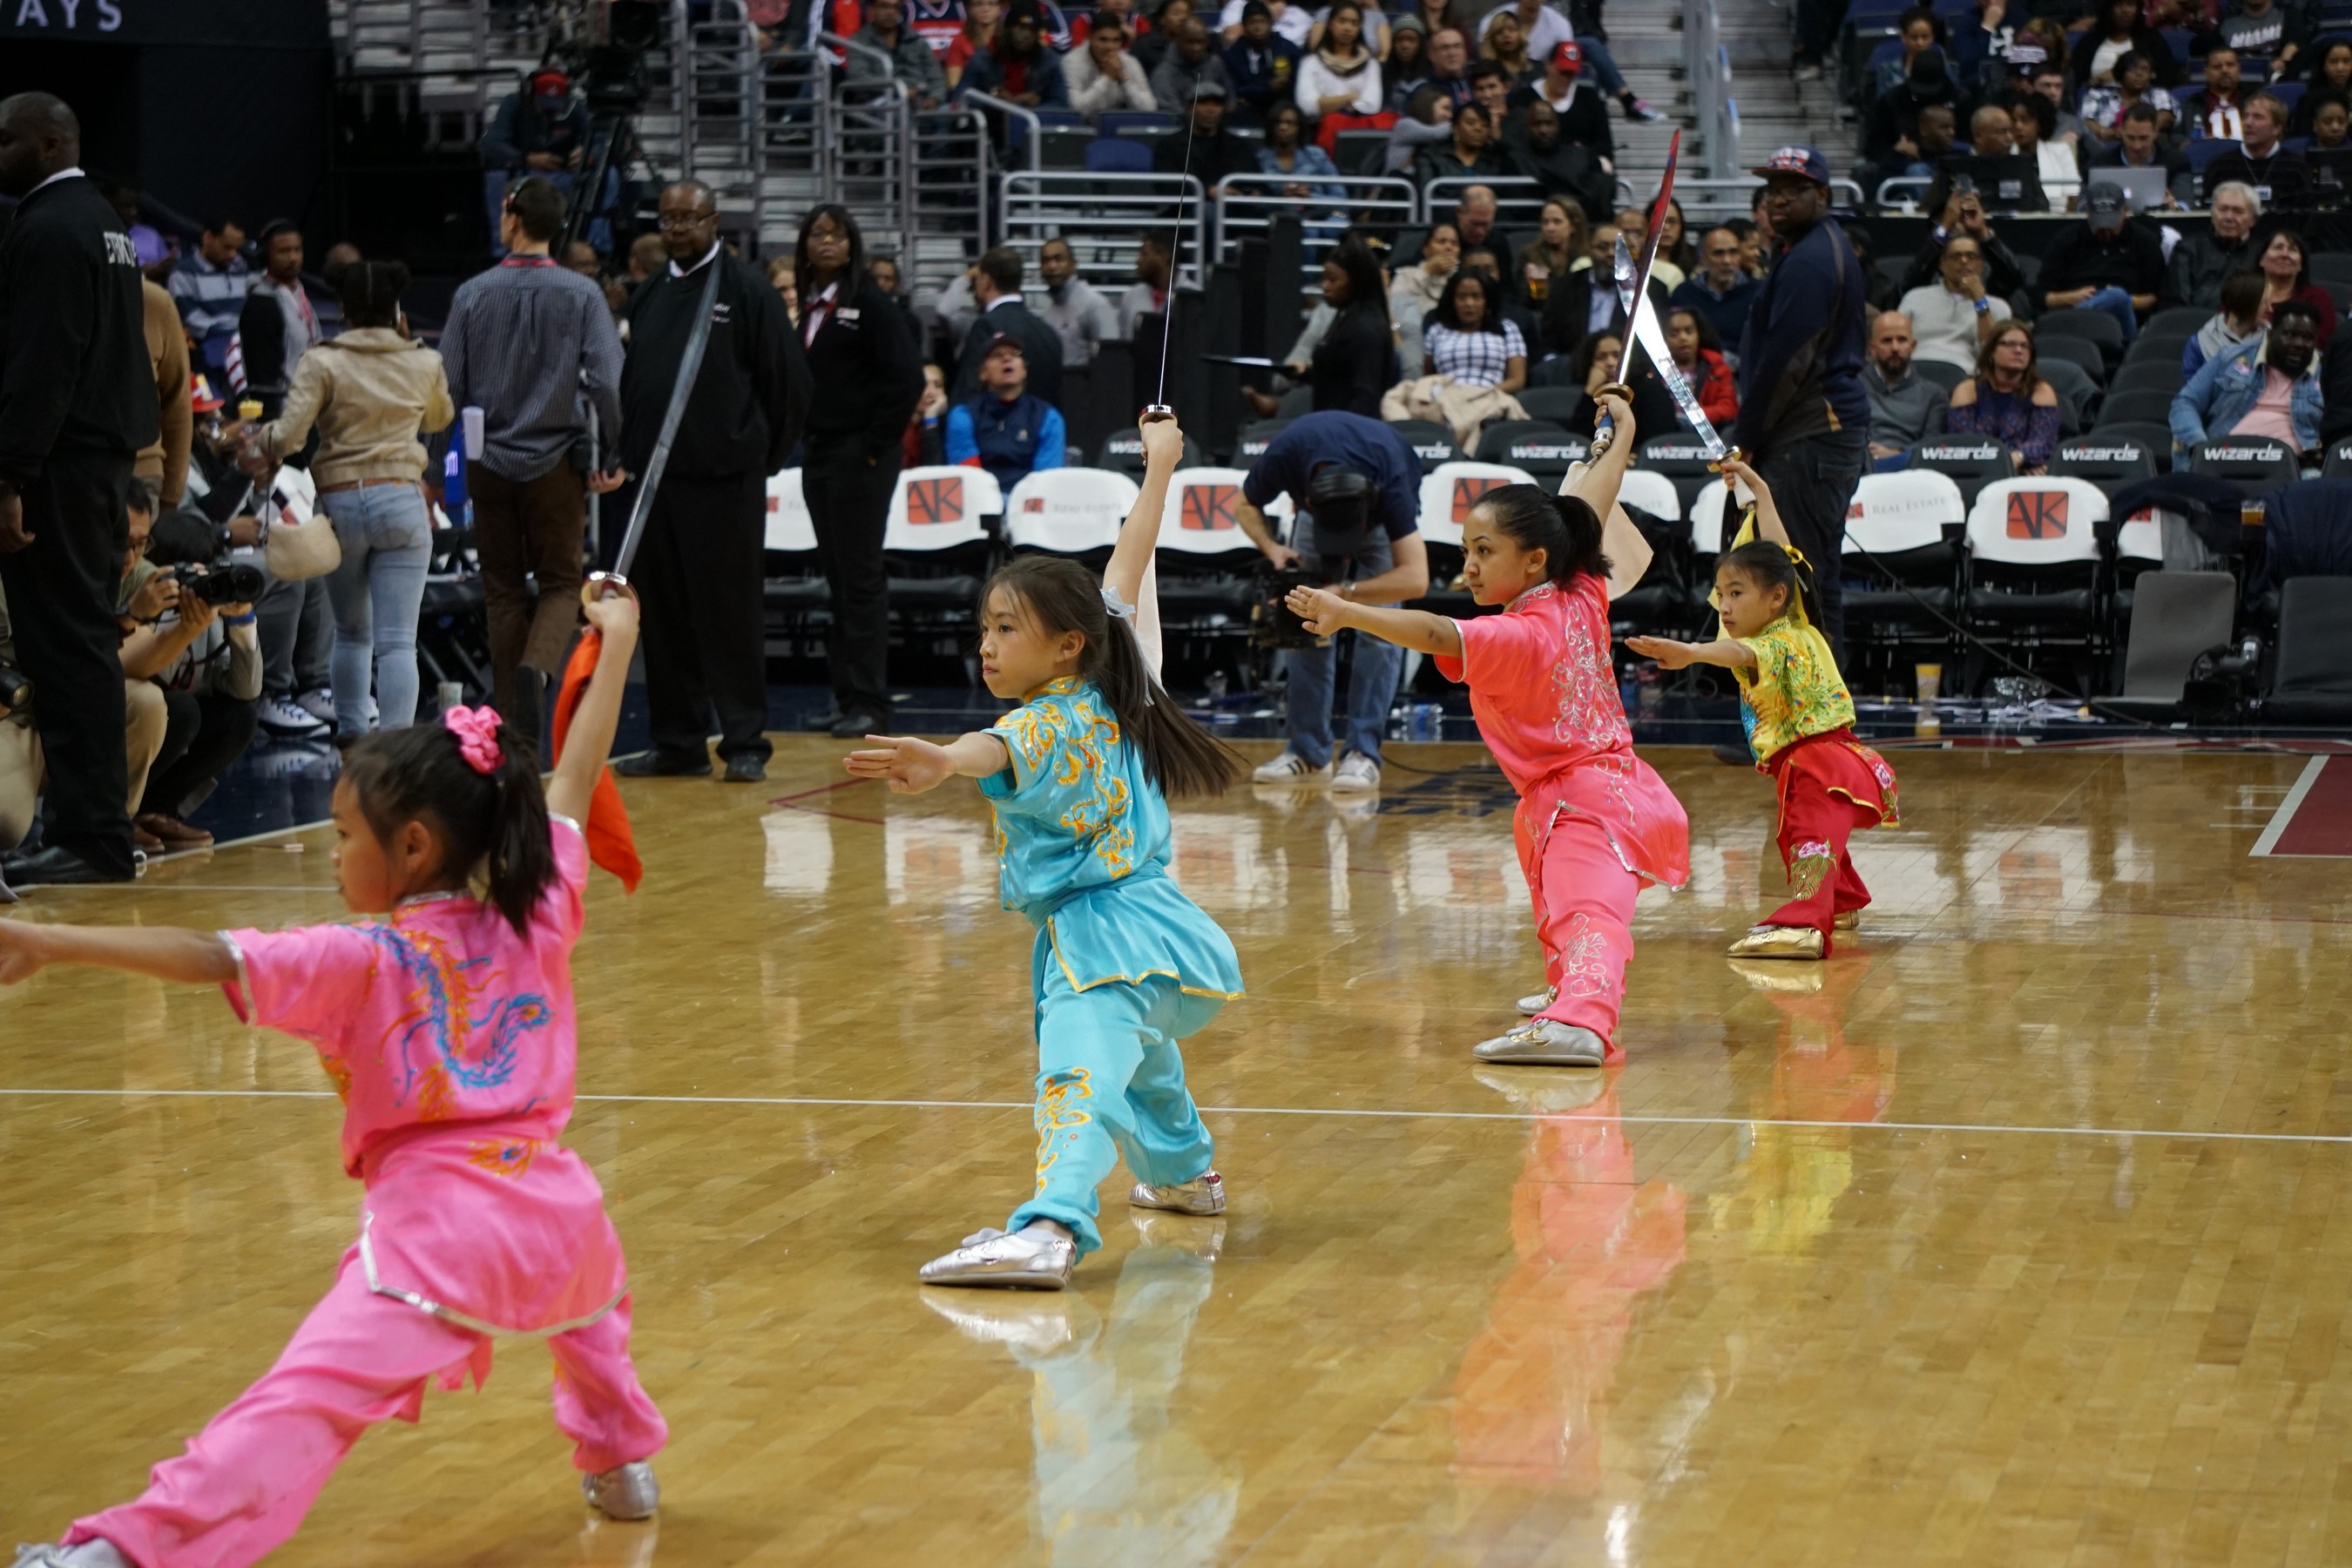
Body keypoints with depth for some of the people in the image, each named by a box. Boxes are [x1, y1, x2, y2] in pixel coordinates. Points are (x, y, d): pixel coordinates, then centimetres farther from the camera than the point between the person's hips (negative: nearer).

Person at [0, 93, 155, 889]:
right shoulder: (100, 218, 17)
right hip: (102, 456, 10)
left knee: (66, 648, -8)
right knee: (80, 644, 13)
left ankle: (93, 838, -8)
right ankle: (91, 827, 17)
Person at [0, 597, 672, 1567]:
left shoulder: (365, 961, -6)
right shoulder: (536, 917, 8)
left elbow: (209, 958, -17)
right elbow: (576, 782, 20)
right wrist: (616, 645, 33)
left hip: (438, 1226, -6)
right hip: (550, 1205, 6)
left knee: (305, 1400, -19)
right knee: (586, 1277, 41)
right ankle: (622, 1463, 54)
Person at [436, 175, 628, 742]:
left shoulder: (473, 294, -3)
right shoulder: (581, 294, -7)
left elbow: (448, 387, -1)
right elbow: (607, 382, -13)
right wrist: (613, 456, -1)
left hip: (490, 462, 1)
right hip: (558, 462, -1)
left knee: (503, 591, 10)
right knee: (561, 582, 9)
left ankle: (515, 728, 11)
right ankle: (536, 666, -21)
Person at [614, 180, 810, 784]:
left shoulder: (746, 290, -3)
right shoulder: (651, 297, 15)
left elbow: (788, 381, -3)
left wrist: (765, 456, 1)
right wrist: (629, 450, 13)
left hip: (725, 480, -6)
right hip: (658, 477, 6)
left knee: (730, 613, -3)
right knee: (664, 614, 7)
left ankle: (745, 743, 2)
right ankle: (677, 741, 14)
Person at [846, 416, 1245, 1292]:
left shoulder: (1046, 726, -13)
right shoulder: (1112, 692, 10)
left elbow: (999, 749, -39)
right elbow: (1127, 571, 24)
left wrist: (944, 762, -60)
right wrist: (1159, 466, 37)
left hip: (1100, 936, -10)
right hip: (1160, 923, 10)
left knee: (1079, 1073, -29)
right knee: (1137, 1047, 37)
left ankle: (1051, 1229, -49)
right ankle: (1184, 1169, 58)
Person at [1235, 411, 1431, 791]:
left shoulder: (1390, 479, -44)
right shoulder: (1285, 455, -38)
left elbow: (1415, 579, -48)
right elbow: (1245, 506, -14)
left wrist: (1342, 594, -51)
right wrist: (1271, 547, -32)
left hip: (1384, 516, -3)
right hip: (1319, 505, 3)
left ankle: (1362, 753, -15)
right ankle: (1307, 752, -1)